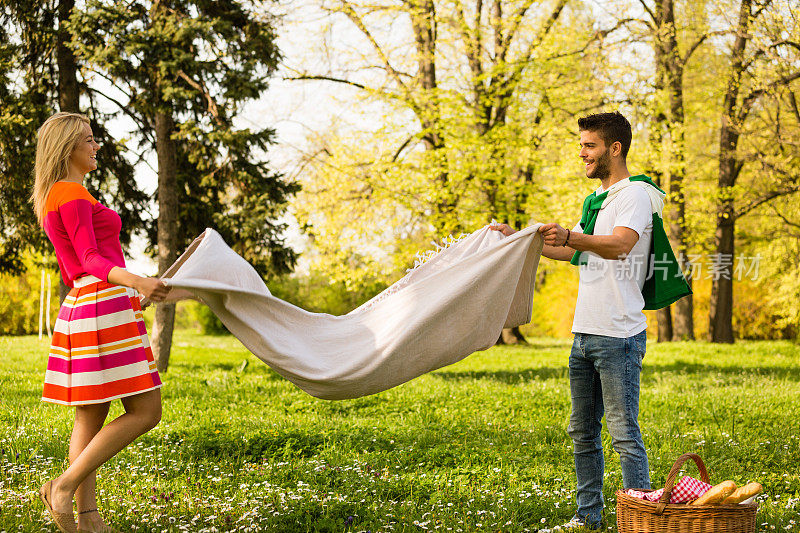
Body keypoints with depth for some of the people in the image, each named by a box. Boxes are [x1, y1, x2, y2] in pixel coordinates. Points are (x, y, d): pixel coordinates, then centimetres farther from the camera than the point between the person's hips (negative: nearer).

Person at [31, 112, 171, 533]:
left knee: (91, 418, 7)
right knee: (145, 411, -9)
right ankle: (64, 485, -10)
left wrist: (126, 293, 35)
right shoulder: (72, 194, -10)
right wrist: (137, 281, -35)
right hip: (102, 311, -10)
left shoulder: (52, 199, 20)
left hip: (81, 308, 10)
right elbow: (90, 260, -19)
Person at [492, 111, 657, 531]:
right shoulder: (595, 199, 20)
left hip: (618, 335, -9)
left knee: (624, 432, -8)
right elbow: (569, 252, 31)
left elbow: (621, 245, -27)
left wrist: (570, 236, -43)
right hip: (584, 334, 9)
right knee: (582, 431, 13)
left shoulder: (636, 193, -9)